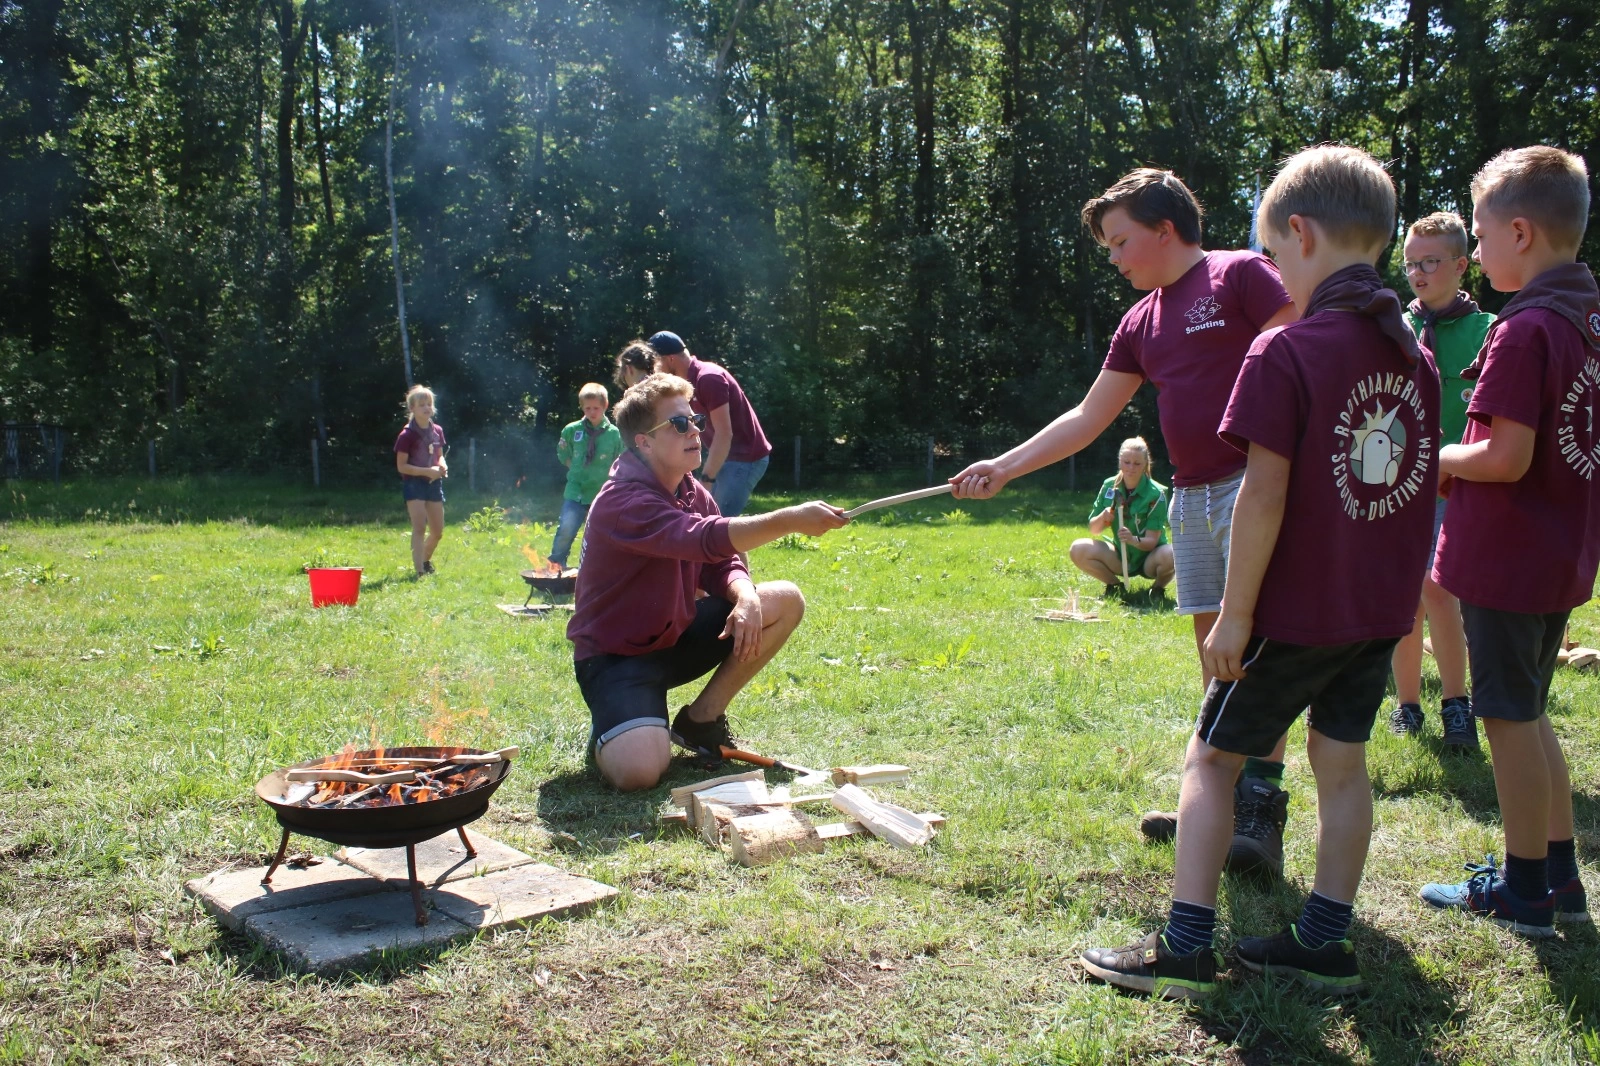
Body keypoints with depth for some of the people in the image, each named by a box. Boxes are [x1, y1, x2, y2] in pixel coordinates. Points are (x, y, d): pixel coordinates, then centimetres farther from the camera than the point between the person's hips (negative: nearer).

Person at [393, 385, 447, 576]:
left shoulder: (437, 431, 7)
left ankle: (426, 561, 37)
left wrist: (442, 466, -4)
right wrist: (427, 471, -22)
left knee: (438, 531, 12)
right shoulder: (407, 435, -11)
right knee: (419, 527, -15)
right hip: (414, 483, -6)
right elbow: (401, 466, -13)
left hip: (434, 484, 6)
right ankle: (420, 571, -16)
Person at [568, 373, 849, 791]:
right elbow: (703, 538, -42)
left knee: (786, 601, -5)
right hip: (616, 654, -8)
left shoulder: (692, 491, 3)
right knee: (640, 770, -34)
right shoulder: (622, 503, -26)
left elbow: (721, 566, 2)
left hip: (674, 636, 9)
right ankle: (610, 732, 5)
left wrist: (746, 597, -22)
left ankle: (701, 717, 4)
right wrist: (789, 519, -52)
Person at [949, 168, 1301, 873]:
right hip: (1189, 496, 7)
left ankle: (1262, 812, -5)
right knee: (1213, 644, 9)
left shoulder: (1242, 275, -4)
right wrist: (1004, 468, 14)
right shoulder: (1141, 323, 17)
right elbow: (1087, 418, 19)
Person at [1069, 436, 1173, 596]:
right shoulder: (1109, 486, -4)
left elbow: (1151, 541, -19)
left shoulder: (1155, 493, -15)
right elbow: (1093, 530, 1)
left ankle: (1157, 588, -2)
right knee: (1078, 549, -22)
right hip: (1119, 556, 3)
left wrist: (1134, 540, -41)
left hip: (1148, 557, -3)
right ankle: (1114, 585, 2)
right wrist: (1102, 517, -22)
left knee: (1171, 555, -37)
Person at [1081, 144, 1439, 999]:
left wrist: (1235, 612, -14)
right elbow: (1419, 486, 12)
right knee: (1340, 761, 15)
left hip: (1295, 611, -7)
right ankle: (1326, 941, 22)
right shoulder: (1415, 356, 6)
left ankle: (1184, 947, 4)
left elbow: (1264, 494, -20)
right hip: (1382, 609, 7)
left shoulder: (1284, 353, -16)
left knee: (1211, 760, 3)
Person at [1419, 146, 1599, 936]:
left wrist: (1437, 460, -7)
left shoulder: (1525, 328, -19)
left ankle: (1524, 892, 15)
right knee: (1527, 713, 19)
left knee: (1508, 718, 3)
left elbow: (1507, 458, -24)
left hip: (1506, 557, -9)